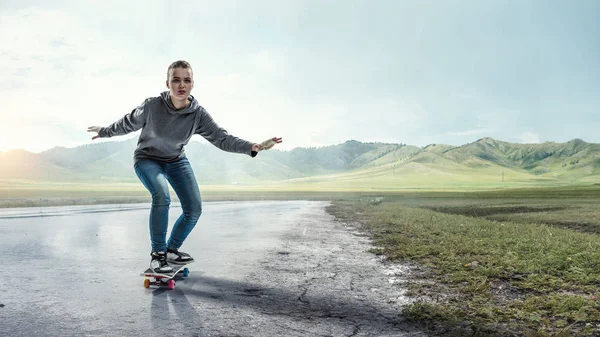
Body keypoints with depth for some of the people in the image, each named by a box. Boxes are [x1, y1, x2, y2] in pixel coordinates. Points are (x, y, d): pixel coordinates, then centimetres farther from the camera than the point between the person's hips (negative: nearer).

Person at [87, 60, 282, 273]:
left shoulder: (198, 114, -20)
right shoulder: (152, 106, -25)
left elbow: (222, 138, -25)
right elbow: (128, 123, -5)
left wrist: (253, 147, -39)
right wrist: (105, 132, 11)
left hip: (176, 160, 4)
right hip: (147, 159, -3)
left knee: (194, 209, -7)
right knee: (162, 196, -32)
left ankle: (172, 250, 19)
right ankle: (157, 254, -13)